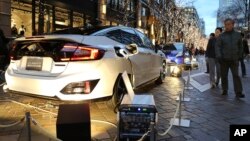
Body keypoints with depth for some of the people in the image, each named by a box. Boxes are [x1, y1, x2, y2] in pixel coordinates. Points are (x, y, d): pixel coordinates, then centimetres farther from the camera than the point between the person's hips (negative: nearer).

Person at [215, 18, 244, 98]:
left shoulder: (238, 35, 7)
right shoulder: (221, 36, 0)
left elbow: (240, 47, 14)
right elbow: (217, 46, -7)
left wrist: (239, 56, 7)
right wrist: (219, 56, -19)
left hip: (234, 60, 1)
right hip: (224, 60, 0)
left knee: (236, 75, -5)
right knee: (224, 76, 7)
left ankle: (238, 93, -5)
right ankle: (224, 90, 19)